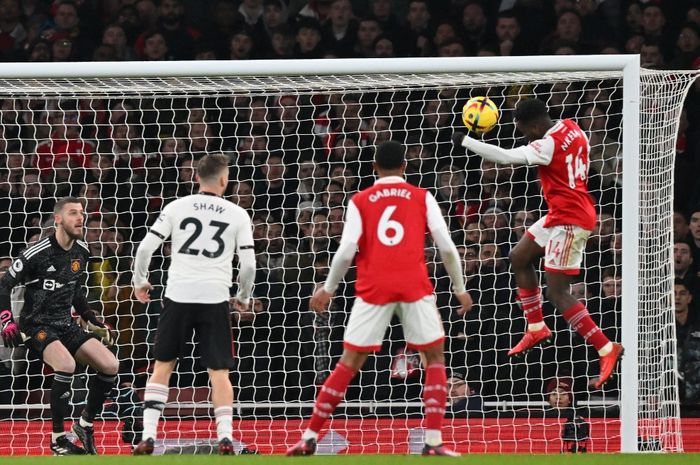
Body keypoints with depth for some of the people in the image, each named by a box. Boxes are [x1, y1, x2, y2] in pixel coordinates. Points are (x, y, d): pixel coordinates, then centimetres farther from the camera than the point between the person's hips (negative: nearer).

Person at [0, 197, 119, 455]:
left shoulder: (81, 251, 5)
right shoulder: (38, 253, -16)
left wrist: (93, 321, 17)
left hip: (66, 326, 7)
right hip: (37, 326, -7)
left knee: (110, 366, -9)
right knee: (66, 364, -33)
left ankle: (85, 424, 11)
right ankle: (58, 439, -21)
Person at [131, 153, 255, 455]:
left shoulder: (176, 207, 4)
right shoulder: (237, 215, 4)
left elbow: (145, 248, 1)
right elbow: (248, 263, 2)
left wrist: (140, 281, 18)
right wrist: (243, 297, 19)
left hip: (178, 296, 1)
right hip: (215, 299, -1)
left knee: (162, 366, 10)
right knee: (219, 371, 5)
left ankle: (148, 436, 3)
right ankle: (225, 437, -8)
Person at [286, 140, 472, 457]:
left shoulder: (360, 201, 8)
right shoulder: (422, 198, 8)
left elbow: (347, 250, -1)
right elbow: (446, 246, 1)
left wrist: (328, 288, 12)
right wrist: (459, 288, 12)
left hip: (374, 288, 1)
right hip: (414, 286, -1)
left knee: (349, 362, 8)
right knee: (435, 358, 11)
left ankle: (309, 438, 6)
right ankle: (433, 442, -1)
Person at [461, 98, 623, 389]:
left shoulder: (548, 145, -24)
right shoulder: (572, 130, 2)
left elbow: (504, 157, -26)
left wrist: (464, 141, -16)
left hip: (569, 221, -10)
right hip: (560, 215, 10)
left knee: (557, 293, -9)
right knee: (519, 257, 20)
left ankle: (607, 349, -8)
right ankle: (537, 330, 28)